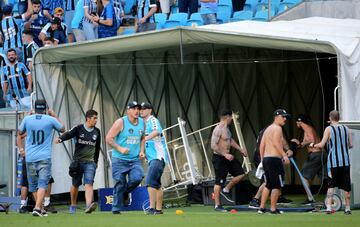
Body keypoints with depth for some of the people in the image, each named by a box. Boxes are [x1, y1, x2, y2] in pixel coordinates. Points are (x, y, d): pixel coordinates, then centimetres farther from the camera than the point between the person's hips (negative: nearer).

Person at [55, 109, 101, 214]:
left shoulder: (97, 132, 8)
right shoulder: (79, 129, -2)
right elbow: (68, 134, -18)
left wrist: (96, 162, 23)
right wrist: (60, 139, -39)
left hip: (90, 162, 1)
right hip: (78, 161, -1)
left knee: (89, 184, -16)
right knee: (75, 185, 9)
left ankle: (89, 205, -31)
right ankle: (73, 206, 28)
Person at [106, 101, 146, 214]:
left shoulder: (142, 122, 7)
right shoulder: (121, 122, -9)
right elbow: (109, 138, -9)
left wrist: (141, 151, 8)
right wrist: (120, 149, -19)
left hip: (135, 159, 4)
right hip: (119, 159, -4)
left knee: (137, 178, -17)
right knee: (120, 183, -3)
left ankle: (125, 193, 15)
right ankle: (116, 209, 9)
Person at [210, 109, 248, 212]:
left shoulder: (226, 128, 11)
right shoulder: (218, 130, -19)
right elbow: (213, 146, -26)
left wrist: (240, 149, 28)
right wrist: (225, 155, -29)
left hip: (227, 157, 9)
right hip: (219, 158, -9)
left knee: (241, 174, 9)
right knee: (219, 182, -3)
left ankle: (226, 190, 21)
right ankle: (217, 205, 4)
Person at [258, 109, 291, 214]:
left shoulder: (268, 129, 20)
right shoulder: (277, 128, -7)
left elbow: (262, 145, 18)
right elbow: (276, 143, -21)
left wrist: (262, 159, 21)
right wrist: (284, 155, -26)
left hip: (265, 158, 9)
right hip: (275, 158, -9)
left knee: (268, 185, 16)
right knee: (277, 185, -3)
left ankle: (262, 207, 14)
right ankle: (273, 209, -3)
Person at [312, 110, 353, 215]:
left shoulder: (329, 129, -4)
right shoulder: (346, 129, 7)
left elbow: (321, 145, -8)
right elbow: (351, 145, 9)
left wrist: (313, 145, 11)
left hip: (333, 162, -2)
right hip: (345, 161, 2)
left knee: (331, 185, 5)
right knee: (346, 186, 7)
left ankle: (328, 207, -5)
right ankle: (347, 208, 9)